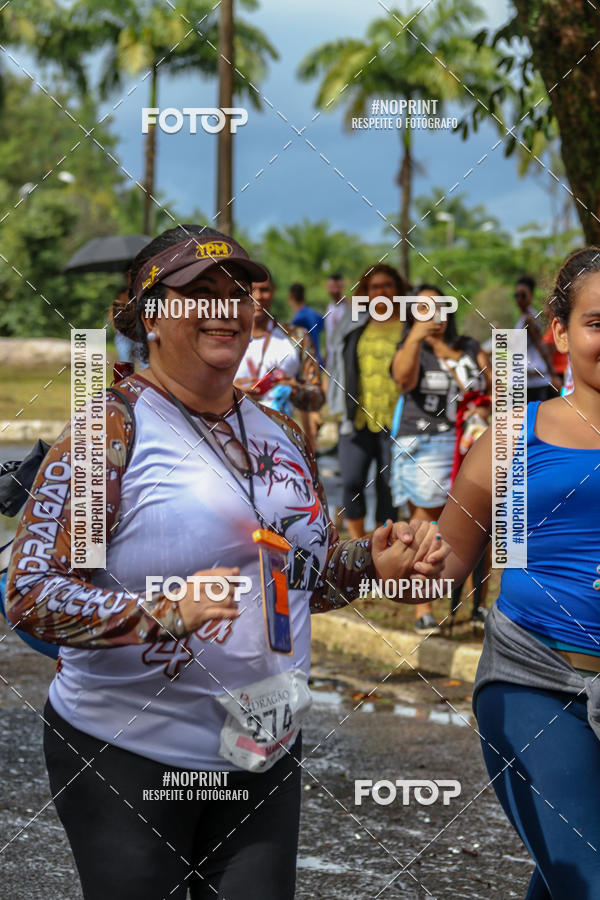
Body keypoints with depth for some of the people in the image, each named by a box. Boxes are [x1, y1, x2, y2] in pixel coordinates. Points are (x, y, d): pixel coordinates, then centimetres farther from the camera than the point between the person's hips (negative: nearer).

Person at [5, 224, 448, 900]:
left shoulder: (281, 435, 10)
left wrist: (374, 562, 1)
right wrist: (162, 612, -31)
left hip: (265, 753, 6)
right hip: (126, 757, -6)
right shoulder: (112, 427, -11)